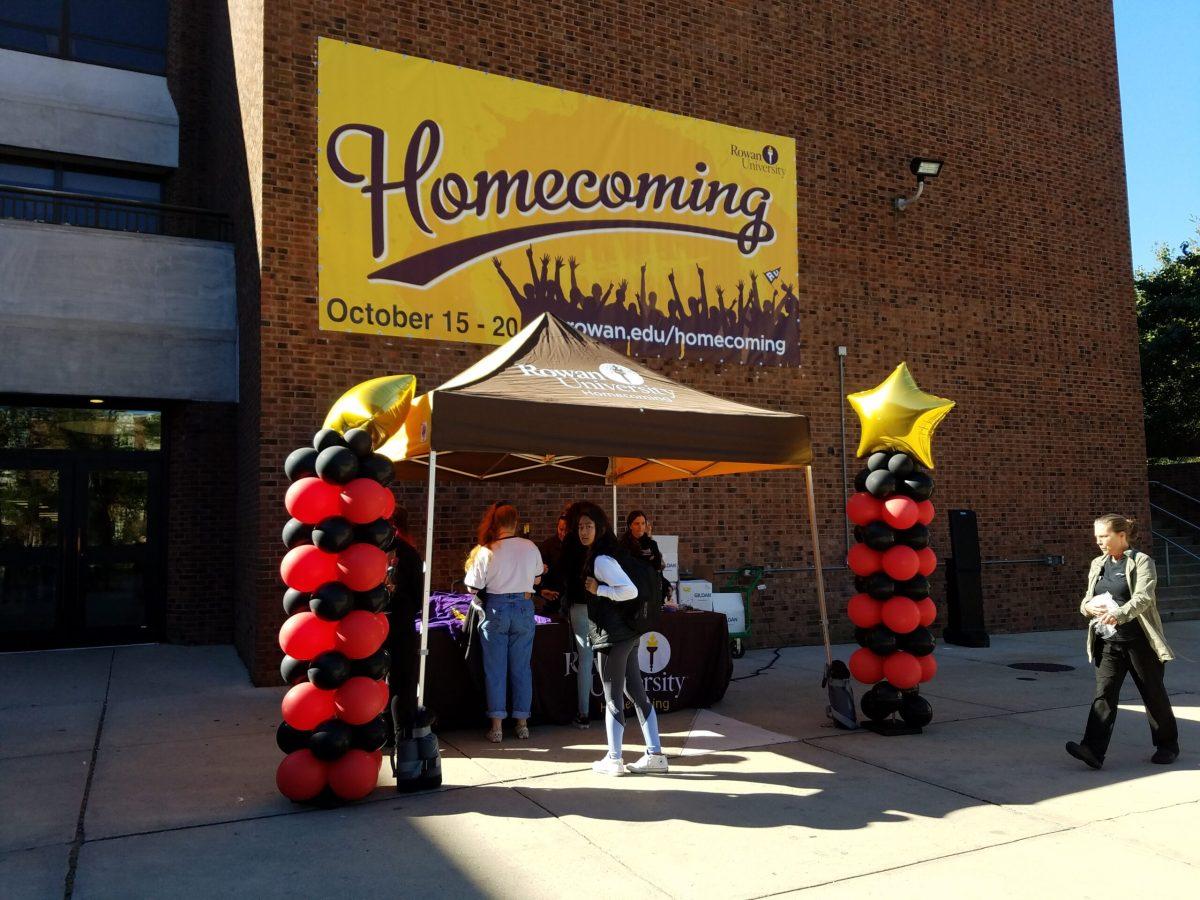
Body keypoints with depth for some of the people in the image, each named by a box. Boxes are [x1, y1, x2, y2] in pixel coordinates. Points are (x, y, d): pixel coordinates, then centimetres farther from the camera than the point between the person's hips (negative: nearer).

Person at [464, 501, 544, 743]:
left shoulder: (486, 551, -13)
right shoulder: (531, 547, -4)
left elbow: (473, 588, -8)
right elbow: (537, 578, 11)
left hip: (496, 609, -2)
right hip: (523, 607, 2)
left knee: (495, 669, 7)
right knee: (521, 668, 11)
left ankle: (497, 727, 9)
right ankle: (522, 723, 17)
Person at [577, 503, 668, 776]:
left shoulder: (601, 560, -16)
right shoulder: (594, 556, 13)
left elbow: (630, 590, -25)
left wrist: (598, 590, -17)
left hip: (612, 637, -10)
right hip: (627, 634, 10)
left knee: (612, 698, 2)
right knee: (636, 693, 12)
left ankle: (613, 759, 14)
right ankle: (655, 755, 18)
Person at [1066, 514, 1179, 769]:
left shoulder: (1141, 562, -6)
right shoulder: (1097, 565, 12)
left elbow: (1143, 597, -21)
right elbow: (1087, 599, 16)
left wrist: (1119, 614, -39)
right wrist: (1088, 607, -9)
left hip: (1140, 641, -4)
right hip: (1108, 642, 4)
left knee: (1154, 695, 11)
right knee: (1104, 693, -6)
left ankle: (1167, 745, 31)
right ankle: (1093, 750, -13)